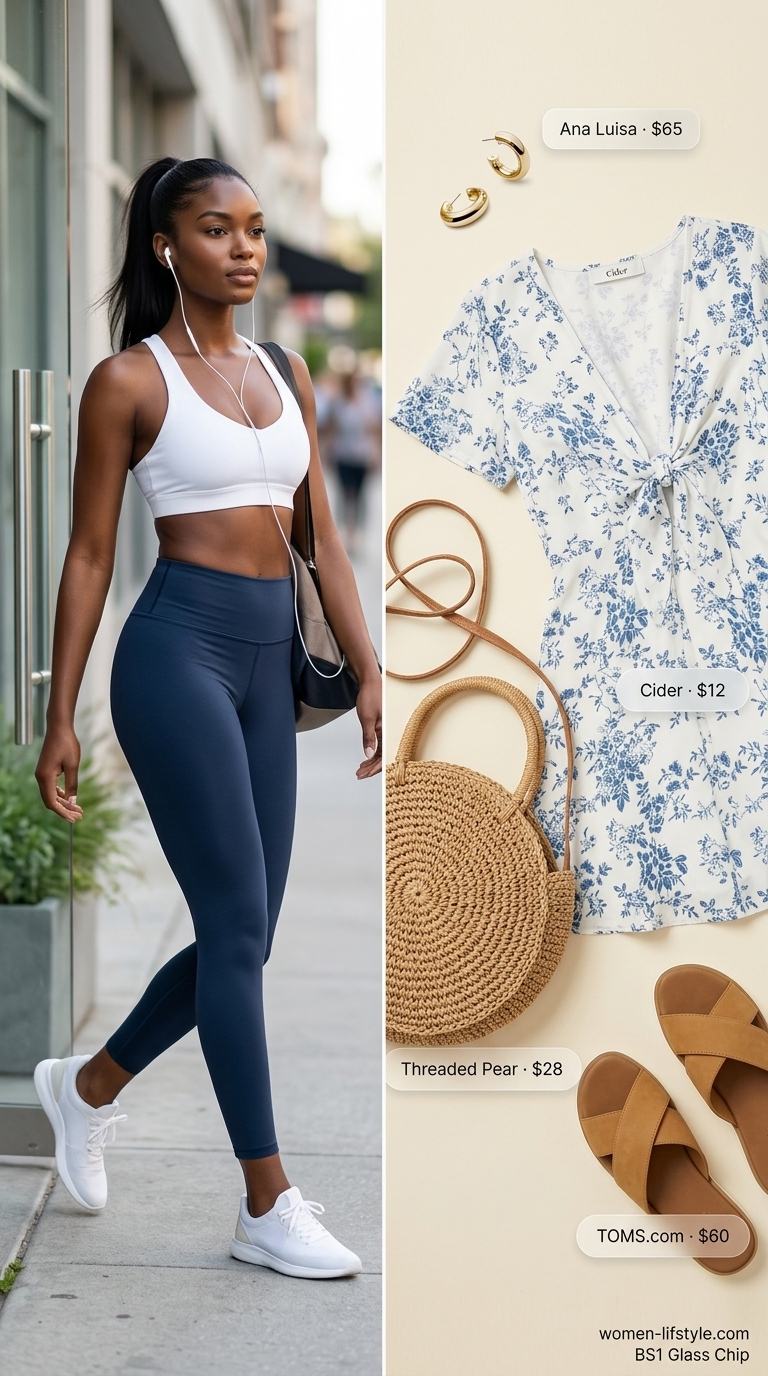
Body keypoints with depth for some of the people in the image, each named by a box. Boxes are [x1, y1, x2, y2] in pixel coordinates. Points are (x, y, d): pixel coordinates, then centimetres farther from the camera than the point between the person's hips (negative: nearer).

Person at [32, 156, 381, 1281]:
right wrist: (58, 718, -3)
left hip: (267, 661, 7)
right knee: (240, 927, -7)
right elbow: (90, 555, -2)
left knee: (243, 935, 9)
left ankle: (89, 1086, 33)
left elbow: (323, 540, 15)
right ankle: (268, 1208, 1)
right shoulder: (129, 381, -3)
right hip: (180, 649, -7)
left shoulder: (286, 375, 14)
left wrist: (369, 671, 7)